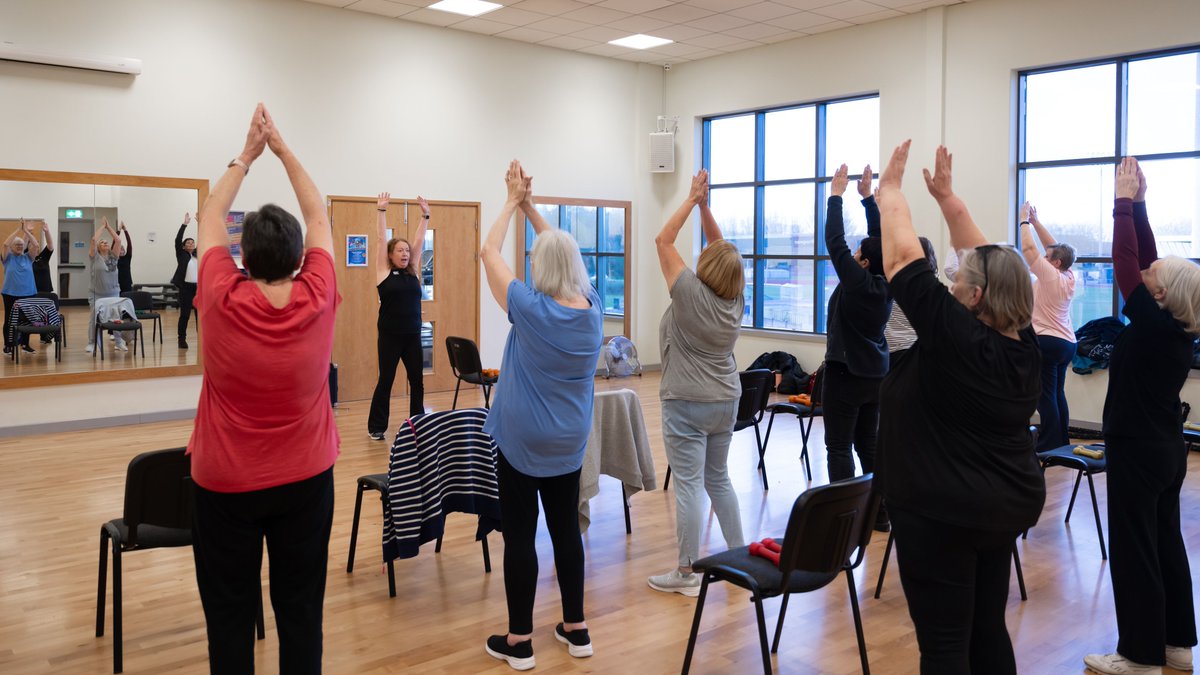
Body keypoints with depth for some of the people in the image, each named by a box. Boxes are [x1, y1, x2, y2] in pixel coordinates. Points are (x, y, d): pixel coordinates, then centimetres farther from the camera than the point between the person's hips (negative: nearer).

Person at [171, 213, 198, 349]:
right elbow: (177, 240, -9)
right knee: (184, 314, -1)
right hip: (186, 287, -3)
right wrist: (184, 224, -12)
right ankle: (182, 339, 8)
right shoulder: (181, 255, 3)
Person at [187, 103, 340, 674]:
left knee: (229, 613, 9)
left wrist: (247, 155, 11)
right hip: (306, 478, 2)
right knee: (301, 609, 10)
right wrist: (282, 149, 10)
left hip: (226, 482, -1)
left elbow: (211, 217, 1)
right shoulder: (318, 301, -13)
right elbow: (318, 216, 2)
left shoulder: (221, 302, -16)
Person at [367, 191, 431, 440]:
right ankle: (376, 427, 14)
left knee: (417, 381, 9)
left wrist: (425, 215, 7)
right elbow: (381, 240, -7)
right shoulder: (384, 272, -3)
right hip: (390, 336, -4)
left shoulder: (413, 272, 8)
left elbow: (419, 241, 8)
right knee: (385, 381, 3)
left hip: (412, 336, 4)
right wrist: (382, 211, -7)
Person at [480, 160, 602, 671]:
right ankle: (576, 629, 22)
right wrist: (531, 206, 11)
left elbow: (489, 252, -6)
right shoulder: (592, 307, -4)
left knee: (520, 535, 4)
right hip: (569, 443, 5)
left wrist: (513, 202, 4)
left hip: (522, 441, -5)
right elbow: (564, 250, 12)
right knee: (566, 528, 14)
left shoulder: (530, 309, -17)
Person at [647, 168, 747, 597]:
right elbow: (724, 251, 11)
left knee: (689, 484, -3)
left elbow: (663, 240, -8)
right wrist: (705, 206, 6)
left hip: (687, 404, -7)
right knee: (718, 478, 18)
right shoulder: (735, 298, 0)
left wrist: (693, 200, -1)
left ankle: (686, 574, 3)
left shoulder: (690, 291, -16)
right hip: (726, 401, 7)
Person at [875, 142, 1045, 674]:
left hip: (942, 513, -8)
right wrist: (946, 196, 15)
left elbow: (902, 256, -16)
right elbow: (986, 259, 9)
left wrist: (890, 188, -3)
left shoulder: (954, 337, -21)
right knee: (987, 630, 18)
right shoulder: (1023, 343, 0)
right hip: (1006, 506, 8)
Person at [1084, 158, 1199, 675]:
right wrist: (1138, 204, 8)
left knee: (1133, 549, -1)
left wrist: (1124, 202, -9)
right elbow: (1146, 256, 7)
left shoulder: (1151, 324, -20)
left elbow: (1125, 259, -17)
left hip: (1137, 451, -9)